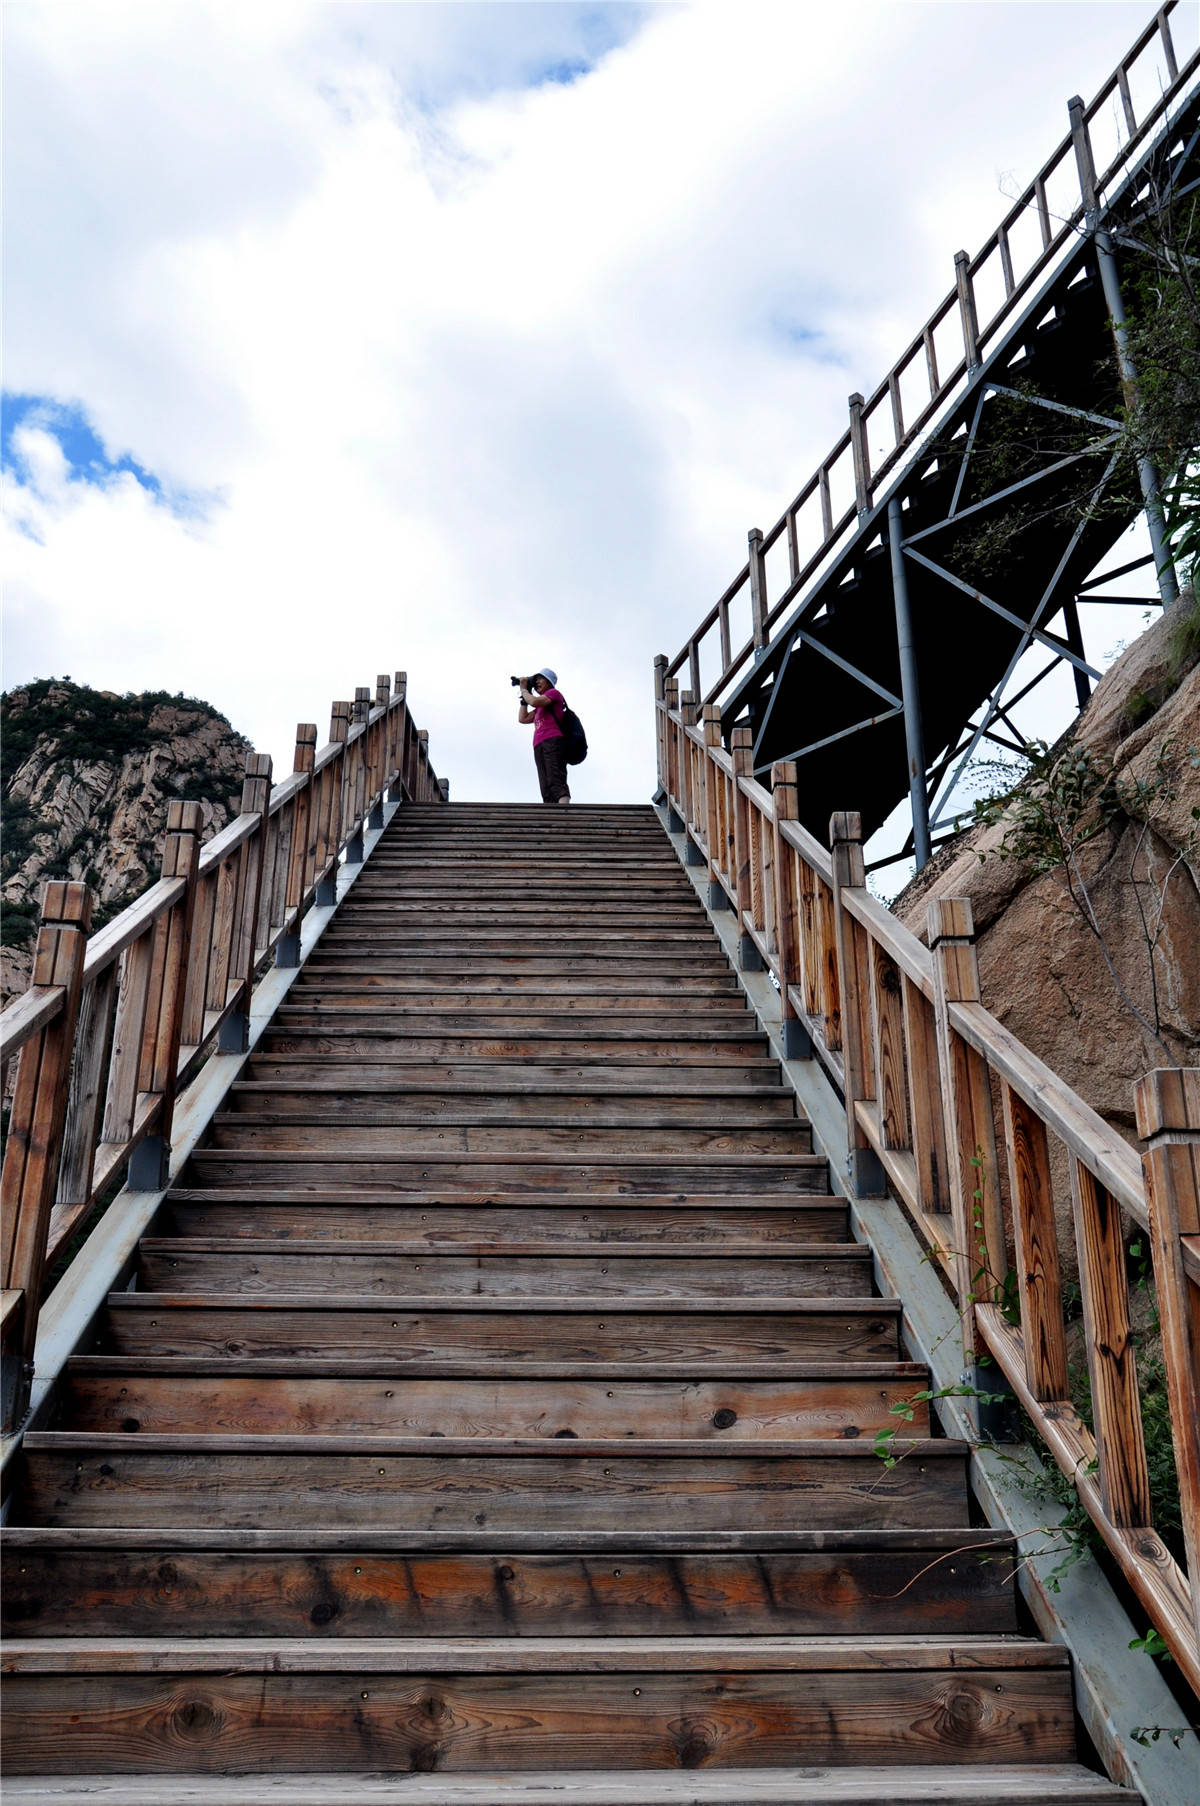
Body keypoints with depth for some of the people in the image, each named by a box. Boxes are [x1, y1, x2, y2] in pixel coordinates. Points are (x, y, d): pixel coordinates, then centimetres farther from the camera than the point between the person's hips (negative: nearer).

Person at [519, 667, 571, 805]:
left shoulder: (554, 693, 11)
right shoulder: (540, 708, 34)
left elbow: (534, 701, -5)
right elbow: (523, 719, 30)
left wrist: (524, 690, 12)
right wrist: (524, 698, 30)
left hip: (553, 741, -8)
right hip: (539, 746, 8)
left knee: (556, 781, -27)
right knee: (546, 789, -11)